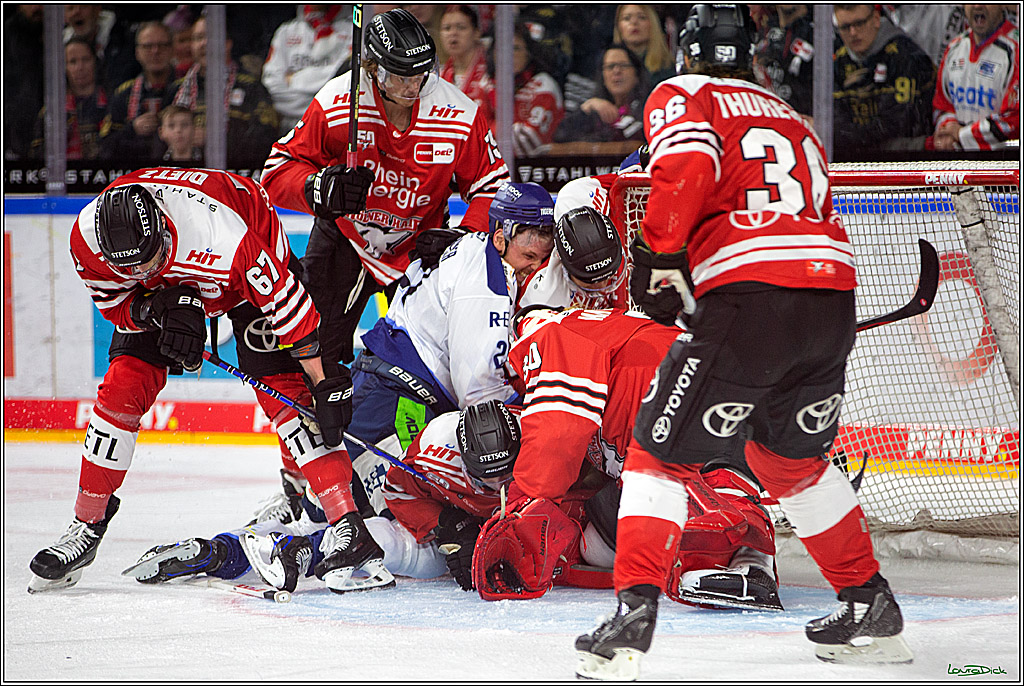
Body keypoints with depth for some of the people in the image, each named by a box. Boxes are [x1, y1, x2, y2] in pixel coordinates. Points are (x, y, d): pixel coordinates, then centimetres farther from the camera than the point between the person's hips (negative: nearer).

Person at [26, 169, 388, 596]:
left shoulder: (225, 240, -44)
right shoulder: (88, 239, -32)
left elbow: (287, 304, -32)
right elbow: (113, 302, -13)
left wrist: (327, 384, -26)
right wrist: (153, 309, -36)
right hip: (163, 290, 4)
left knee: (282, 388, -17)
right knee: (122, 387, -9)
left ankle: (346, 526, -20)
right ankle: (87, 526, 4)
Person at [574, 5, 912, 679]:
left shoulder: (682, 95, 11)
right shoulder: (794, 120, 31)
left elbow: (687, 166, -11)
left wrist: (659, 256, -6)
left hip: (748, 300, -6)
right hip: (835, 299, 6)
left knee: (659, 453, 5)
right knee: (792, 459, 27)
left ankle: (636, 612, -9)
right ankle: (871, 610, 28)